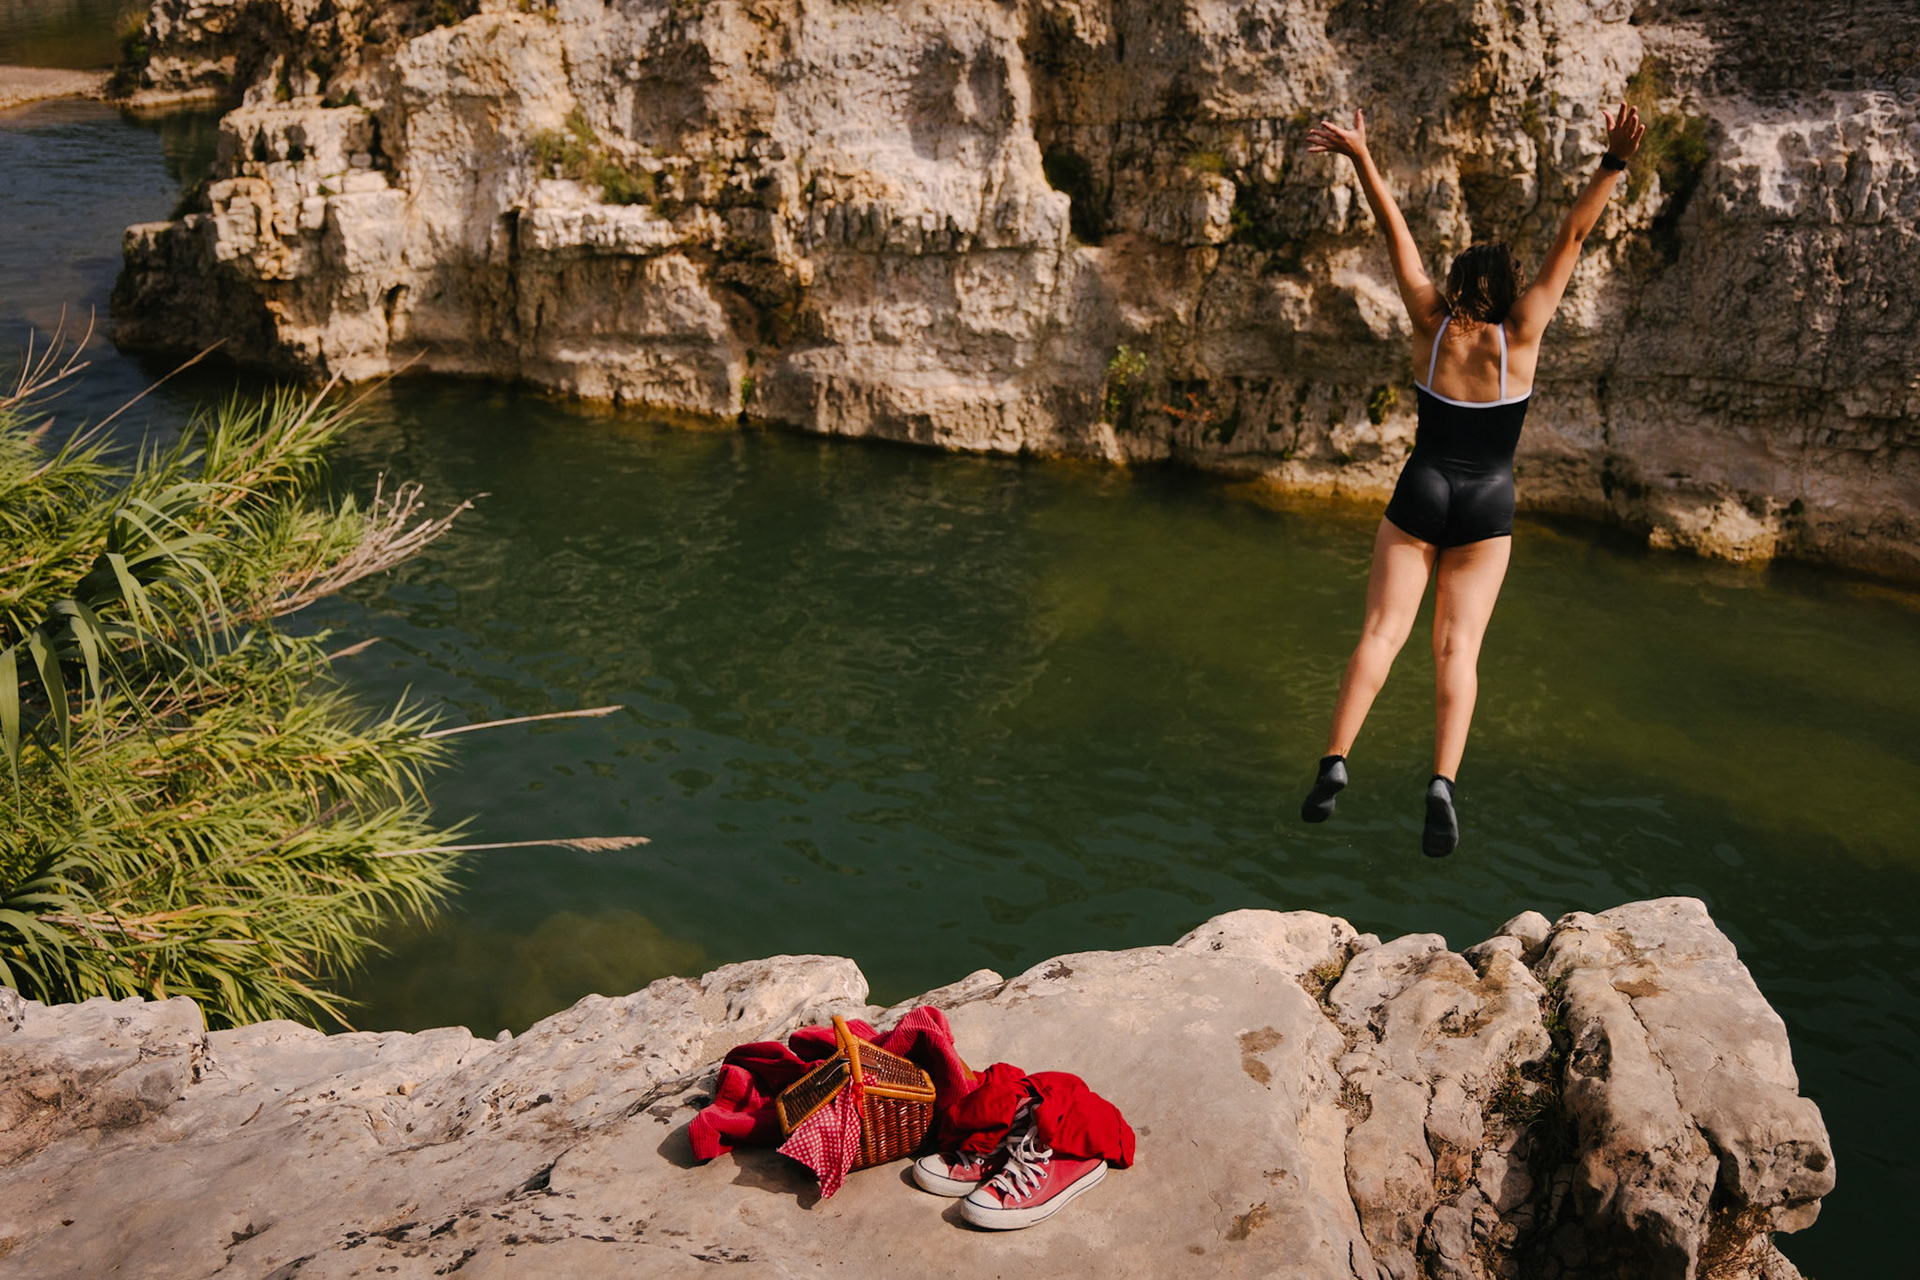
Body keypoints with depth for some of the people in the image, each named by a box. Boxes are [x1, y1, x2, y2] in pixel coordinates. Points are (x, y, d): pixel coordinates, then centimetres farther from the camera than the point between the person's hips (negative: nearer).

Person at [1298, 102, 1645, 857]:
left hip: (1420, 494, 0)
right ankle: (1442, 782, -15)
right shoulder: (1520, 334, -5)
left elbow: (1396, 234, -2)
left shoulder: (1433, 325, -4)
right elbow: (1571, 237, -7)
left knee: (1382, 631, 0)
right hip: (1487, 506, 0)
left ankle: (1334, 764, -13)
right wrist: (1613, 164, -9)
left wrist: (1360, 157, 1)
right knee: (1458, 648, 0)